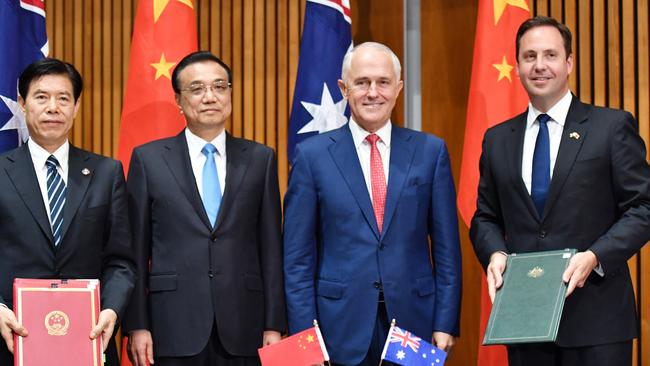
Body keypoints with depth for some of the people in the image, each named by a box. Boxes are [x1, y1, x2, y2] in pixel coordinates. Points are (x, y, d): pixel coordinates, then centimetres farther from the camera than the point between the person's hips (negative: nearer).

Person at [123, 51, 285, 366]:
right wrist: (137, 326, -3)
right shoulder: (148, 159, 4)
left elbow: (271, 248, 7)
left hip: (242, 329, 1)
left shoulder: (260, 159, 8)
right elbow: (136, 251, 3)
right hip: (175, 328, -1)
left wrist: (274, 325, 2)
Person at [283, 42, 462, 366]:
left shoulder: (430, 151, 4)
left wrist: (446, 324, -1)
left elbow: (446, 248, 5)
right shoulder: (313, 155, 0)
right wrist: (304, 335, -5)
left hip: (413, 320, 1)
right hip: (341, 326, -1)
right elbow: (297, 257, 0)